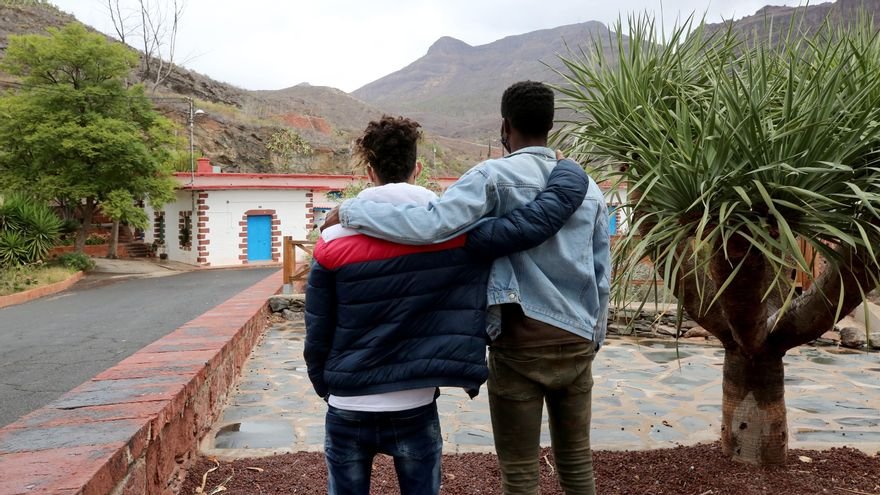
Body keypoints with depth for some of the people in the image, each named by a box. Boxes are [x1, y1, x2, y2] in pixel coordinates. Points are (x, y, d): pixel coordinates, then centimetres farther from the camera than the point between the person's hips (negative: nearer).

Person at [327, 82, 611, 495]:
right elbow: (601, 275, 11)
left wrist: (351, 210, -14)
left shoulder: (495, 176, -10)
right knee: (576, 458, 19)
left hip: (522, 340, -6)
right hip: (577, 339, 6)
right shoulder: (588, 187, 9)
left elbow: (432, 225, -25)